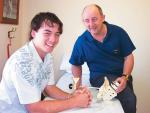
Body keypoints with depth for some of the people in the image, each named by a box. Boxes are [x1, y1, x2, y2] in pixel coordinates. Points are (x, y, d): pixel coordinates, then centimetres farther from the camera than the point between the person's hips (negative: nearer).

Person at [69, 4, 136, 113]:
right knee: (129, 98, -23)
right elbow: (76, 65, 6)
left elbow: (128, 57, -2)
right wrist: (78, 85, -8)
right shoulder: (81, 41, -8)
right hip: (99, 76, -3)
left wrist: (125, 77, -17)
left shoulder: (118, 32, -8)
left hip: (121, 75, 3)